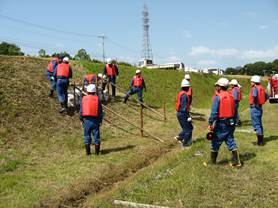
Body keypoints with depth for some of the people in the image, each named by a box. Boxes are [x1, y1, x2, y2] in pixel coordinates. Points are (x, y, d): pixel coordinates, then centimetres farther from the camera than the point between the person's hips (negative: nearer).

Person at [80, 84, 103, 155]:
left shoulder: (83, 99, 4)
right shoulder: (97, 99, 1)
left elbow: (81, 111, 5)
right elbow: (100, 111, 1)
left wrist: (81, 120, 14)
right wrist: (100, 121, 9)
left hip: (86, 120, 1)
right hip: (95, 120, -1)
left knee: (87, 136, 8)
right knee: (96, 135, 6)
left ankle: (88, 151, 11)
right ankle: (97, 151, 7)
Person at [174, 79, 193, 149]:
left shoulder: (181, 93, 10)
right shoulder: (184, 95, -20)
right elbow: (184, 107, -23)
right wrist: (188, 116, -20)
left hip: (180, 113, 10)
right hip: (183, 114, -10)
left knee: (190, 127, 19)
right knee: (188, 130, 0)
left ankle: (179, 137, 24)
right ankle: (185, 145, 9)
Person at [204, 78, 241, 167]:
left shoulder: (217, 97, -13)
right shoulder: (231, 96, 8)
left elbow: (214, 112, -17)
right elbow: (234, 111, 11)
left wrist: (210, 124, -13)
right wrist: (234, 122, 18)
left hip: (221, 123, -6)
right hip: (230, 122, 6)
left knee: (215, 142, 7)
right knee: (230, 141, 13)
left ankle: (212, 161, 18)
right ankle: (236, 161, 13)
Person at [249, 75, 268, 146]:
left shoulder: (255, 88, -16)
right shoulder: (261, 88, 10)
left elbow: (254, 96, -36)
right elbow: (267, 96, 19)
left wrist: (256, 104, -23)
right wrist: (261, 102, 16)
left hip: (255, 108, -9)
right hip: (259, 107, 9)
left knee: (256, 125, -4)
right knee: (259, 124, 16)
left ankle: (260, 142, -2)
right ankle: (261, 140, 23)